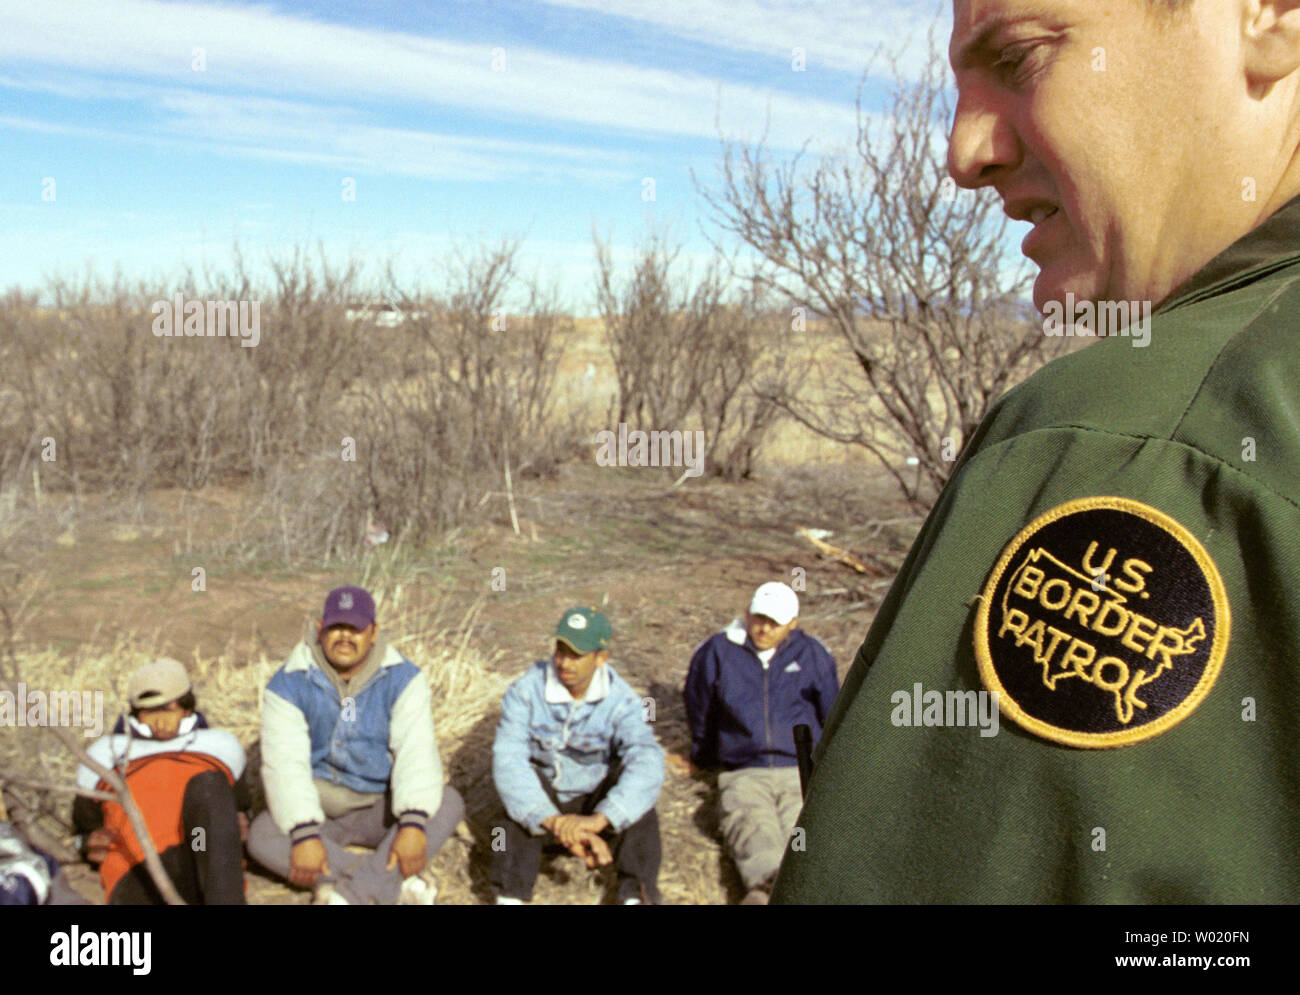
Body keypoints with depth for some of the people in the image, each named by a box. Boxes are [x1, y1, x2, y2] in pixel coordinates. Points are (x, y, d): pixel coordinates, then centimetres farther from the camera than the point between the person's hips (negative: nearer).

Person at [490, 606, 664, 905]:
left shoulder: (620, 700, -16)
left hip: (595, 802, 0)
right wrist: (553, 821, -42)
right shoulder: (525, 690, -16)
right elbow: (507, 759, -28)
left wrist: (599, 819, -48)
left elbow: (647, 763, -32)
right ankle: (510, 895, -36)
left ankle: (637, 894, -31)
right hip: (542, 802, 0)